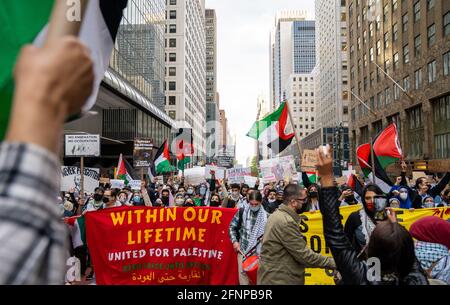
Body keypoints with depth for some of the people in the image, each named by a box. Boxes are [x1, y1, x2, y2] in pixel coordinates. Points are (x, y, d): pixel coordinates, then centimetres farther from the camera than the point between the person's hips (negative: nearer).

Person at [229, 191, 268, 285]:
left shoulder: (266, 216, -7)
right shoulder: (242, 211, -1)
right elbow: (232, 227, 8)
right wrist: (234, 241, -2)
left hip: (258, 251, -2)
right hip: (242, 249, 2)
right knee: (242, 273, 7)